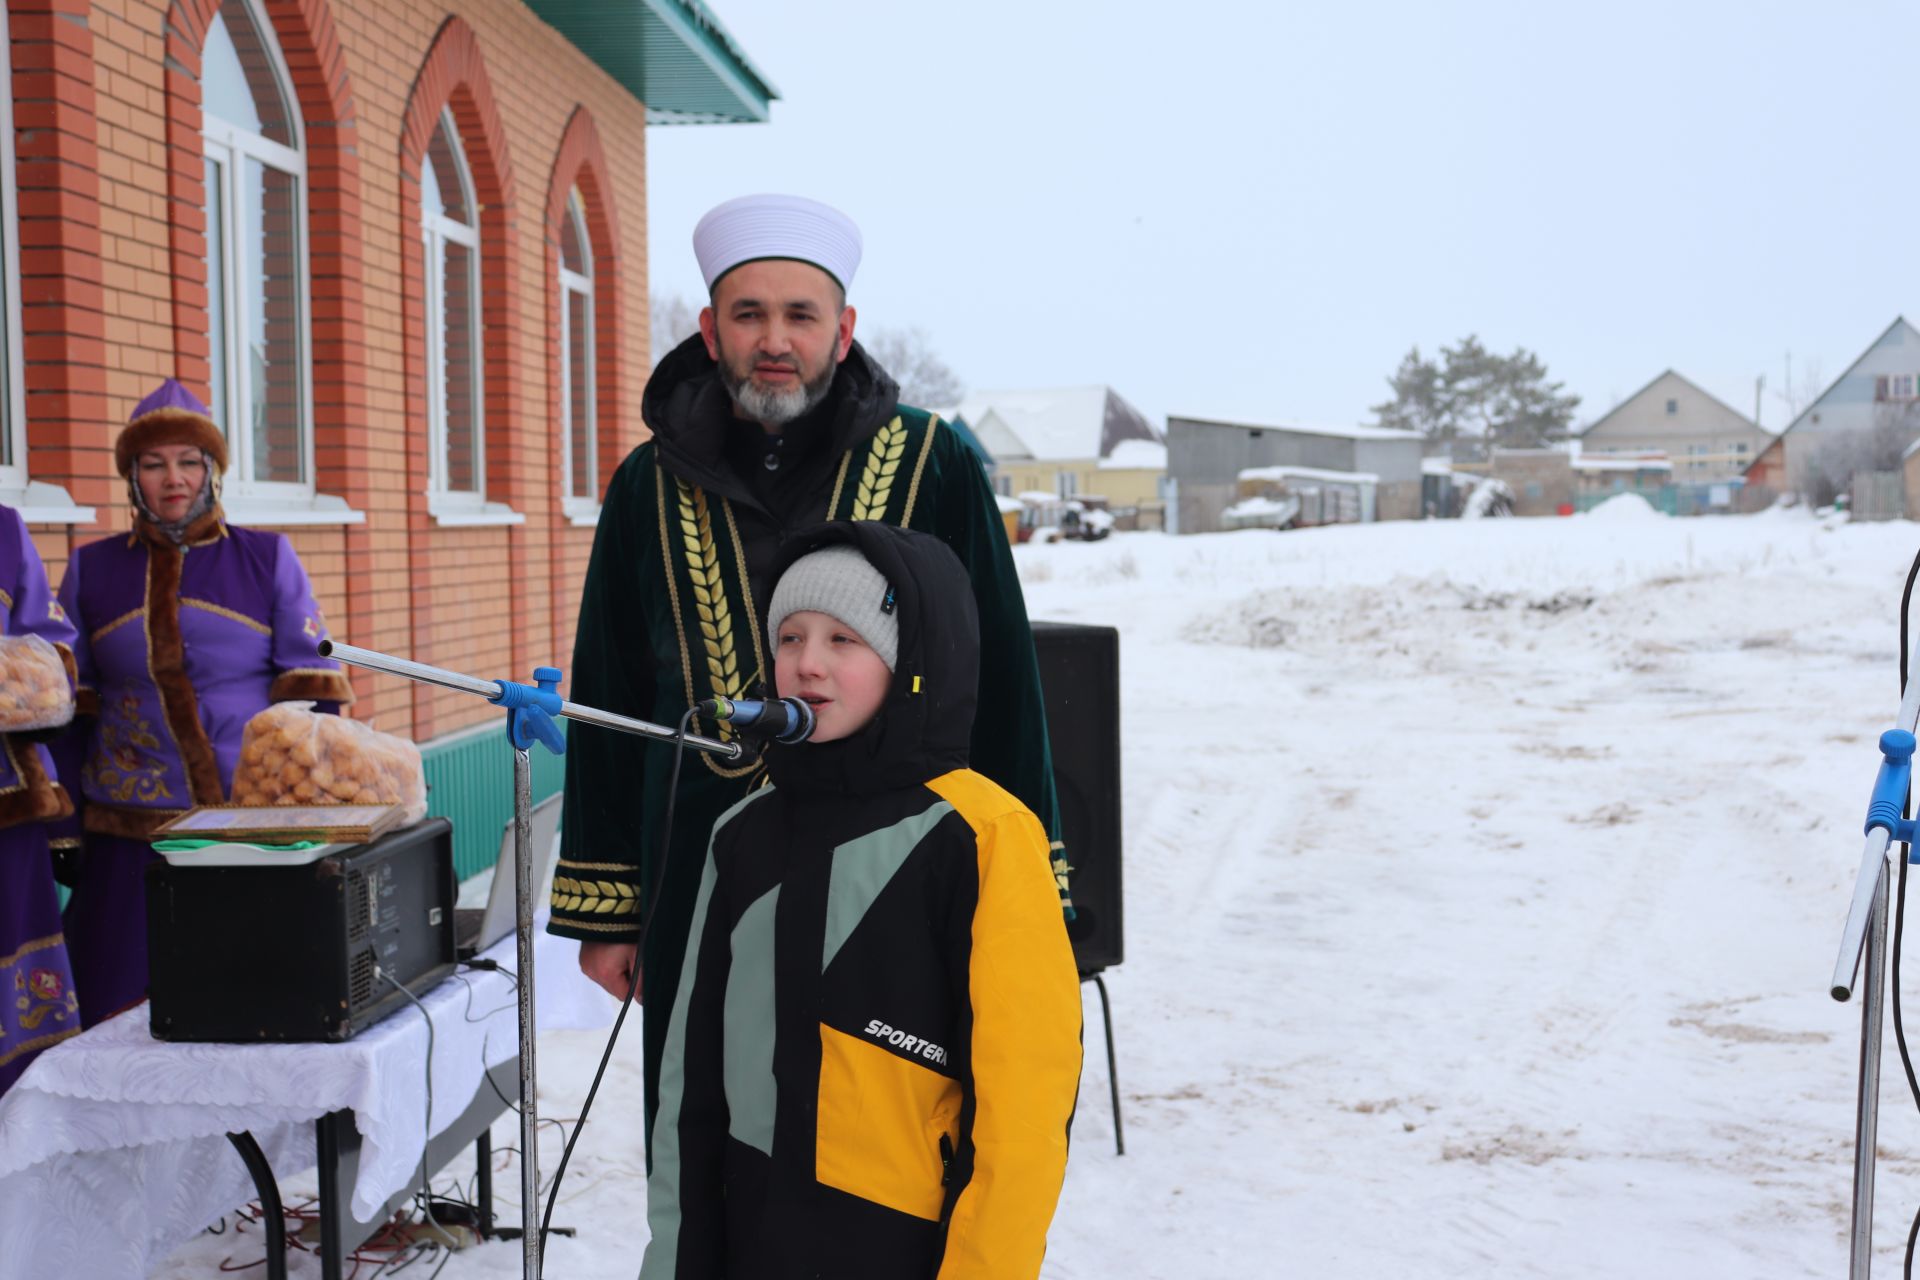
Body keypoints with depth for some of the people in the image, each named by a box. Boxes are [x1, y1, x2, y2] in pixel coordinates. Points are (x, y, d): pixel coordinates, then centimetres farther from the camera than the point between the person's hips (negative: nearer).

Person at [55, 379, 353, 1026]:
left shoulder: (268, 560, 6)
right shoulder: (91, 570, 11)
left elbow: (311, 690, 4)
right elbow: (67, 705, 16)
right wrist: (63, 819, 11)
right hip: (133, 836, 2)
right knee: (127, 1012, 0)